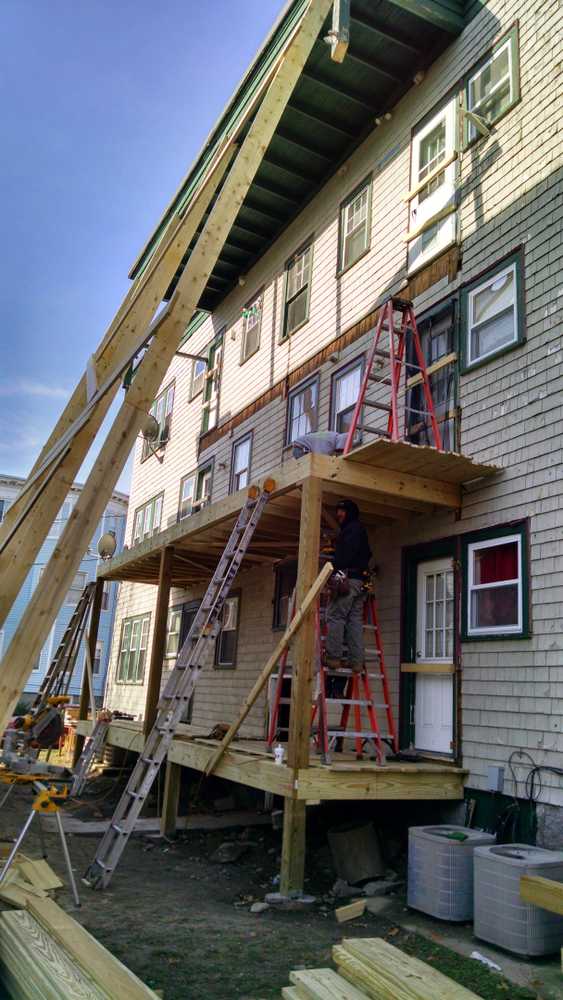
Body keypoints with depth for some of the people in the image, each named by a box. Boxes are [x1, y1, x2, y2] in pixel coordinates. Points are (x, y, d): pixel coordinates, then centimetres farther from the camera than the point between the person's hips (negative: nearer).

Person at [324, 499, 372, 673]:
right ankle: (356, 661, 2)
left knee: (335, 616, -11)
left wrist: (335, 571, -19)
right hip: (359, 581, 10)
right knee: (355, 620, 5)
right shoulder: (361, 531, 28)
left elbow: (346, 553, -16)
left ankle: (333, 657, -15)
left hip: (347, 578, -10)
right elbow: (367, 554, 26)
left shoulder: (352, 528, -2)